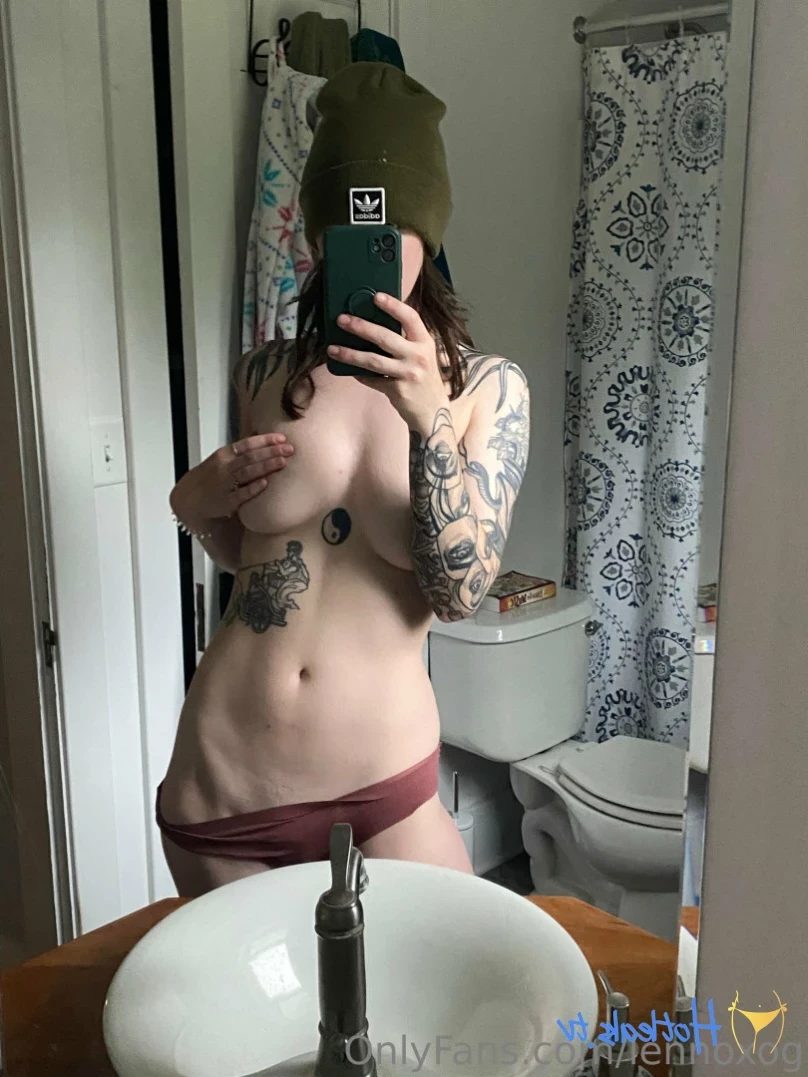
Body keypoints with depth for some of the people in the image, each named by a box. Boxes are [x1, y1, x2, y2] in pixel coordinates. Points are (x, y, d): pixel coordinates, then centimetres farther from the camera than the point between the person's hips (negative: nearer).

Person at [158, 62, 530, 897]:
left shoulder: (488, 387, -6)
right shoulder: (267, 374, 1)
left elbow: (460, 590, -16)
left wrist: (428, 418, -29)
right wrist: (197, 507, -7)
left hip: (381, 791, -2)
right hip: (221, 775, 3)